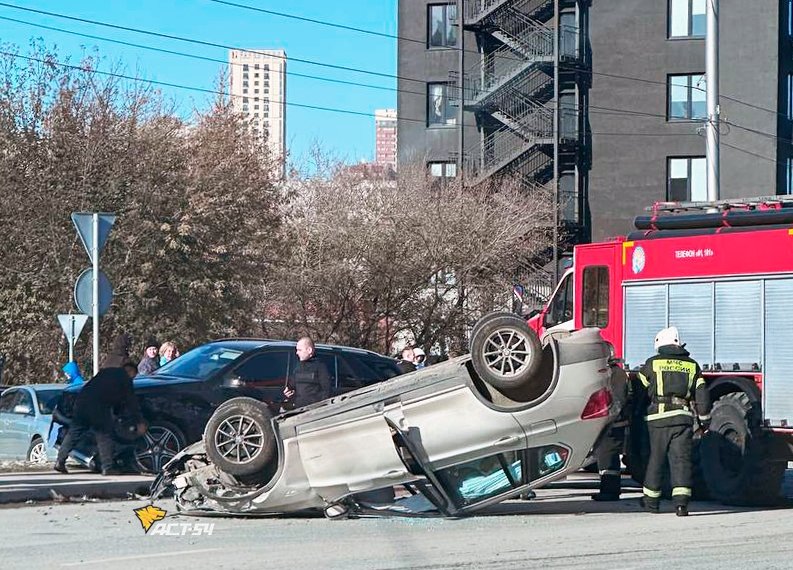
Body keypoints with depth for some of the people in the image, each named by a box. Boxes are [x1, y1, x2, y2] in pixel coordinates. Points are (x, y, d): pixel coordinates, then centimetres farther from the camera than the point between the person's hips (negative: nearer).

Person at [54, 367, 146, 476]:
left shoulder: (106, 372, 27)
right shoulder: (125, 380, 7)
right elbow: (131, 402, 7)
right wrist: (140, 422, 11)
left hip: (82, 399, 7)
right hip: (99, 406, -7)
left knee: (74, 432, 13)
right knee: (104, 436, 2)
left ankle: (60, 461, 10)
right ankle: (107, 468, -1)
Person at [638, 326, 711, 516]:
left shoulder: (652, 363, 5)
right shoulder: (692, 365, 10)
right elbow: (702, 395, 8)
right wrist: (705, 420, 15)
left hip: (658, 417, -1)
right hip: (683, 418, 1)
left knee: (656, 459, 10)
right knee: (681, 459, -3)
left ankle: (651, 501, 21)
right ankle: (681, 502, -16)